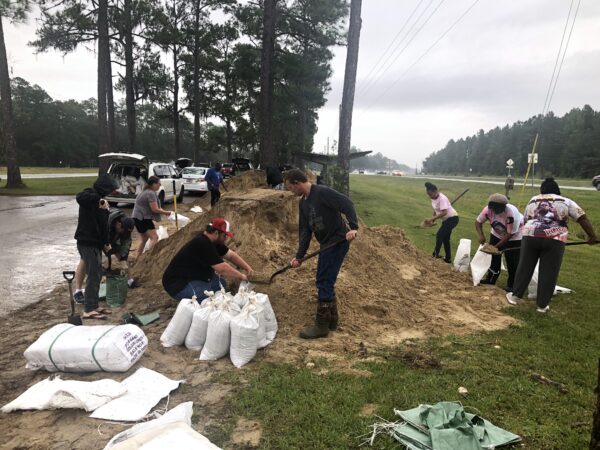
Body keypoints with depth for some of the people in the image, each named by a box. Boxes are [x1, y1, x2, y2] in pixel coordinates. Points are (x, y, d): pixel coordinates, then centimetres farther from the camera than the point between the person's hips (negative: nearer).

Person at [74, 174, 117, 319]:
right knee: (93, 275, -7)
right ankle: (88, 310, -1)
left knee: (97, 275, 14)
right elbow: (79, 197, -37)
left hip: (95, 243, 10)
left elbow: (103, 223, 21)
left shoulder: (98, 198, 17)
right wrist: (99, 200, -35)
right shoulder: (90, 193, -10)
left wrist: (106, 242, 21)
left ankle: (94, 306, 23)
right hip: (87, 243, -10)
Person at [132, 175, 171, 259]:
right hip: (142, 218, -11)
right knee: (154, 237, -11)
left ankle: (137, 258, 22)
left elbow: (155, 206, 20)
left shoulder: (147, 191, 16)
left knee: (144, 238, 19)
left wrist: (163, 211, 9)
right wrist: (166, 212, -7)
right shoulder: (151, 193, -17)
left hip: (138, 218, 11)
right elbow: (155, 209, -19)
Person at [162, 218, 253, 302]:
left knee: (221, 284, 4)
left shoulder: (213, 241, 2)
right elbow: (222, 269, -29)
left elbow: (231, 255, 9)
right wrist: (241, 276, -16)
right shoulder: (202, 244, -28)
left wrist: (247, 267, 0)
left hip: (194, 276, 10)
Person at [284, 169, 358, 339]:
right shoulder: (303, 203, 11)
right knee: (325, 282, 15)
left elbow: (347, 204, -24)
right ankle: (332, 319, 29)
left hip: (338, 242, -9)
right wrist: (299, 256, 8)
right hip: (326, 244, 9)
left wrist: (353, 227, -35)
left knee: (324, 282, -6)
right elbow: (305, 231, 11)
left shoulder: (323, 192, -16)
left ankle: (322, 325, 5)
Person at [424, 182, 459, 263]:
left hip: (452, 218, -10)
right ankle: (448, 258, 22)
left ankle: (436, 254, -6)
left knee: (439, 235, -15)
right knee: (445, 238, 13)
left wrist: (431, 219, -37)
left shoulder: (442, 198, -26)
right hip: (446, 219, 10)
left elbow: (444, 212, -35)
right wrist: (433, 220, 1)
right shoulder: (433, 198, 0)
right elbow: (435, 210, 12)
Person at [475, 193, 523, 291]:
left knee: (512, 261, -5)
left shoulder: (512, 213, -38)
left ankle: (512, 285, 7)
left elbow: (510, 234, -30)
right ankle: (491, 279, 24)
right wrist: (481, 235, -29)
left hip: (514, 236, -5)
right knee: (493, 256, 9)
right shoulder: (488, 209, -27)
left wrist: (496, 246, -29)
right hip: (497, 234, 5)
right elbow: (478, 222, -12)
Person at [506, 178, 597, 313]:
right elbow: (583, 218, 8)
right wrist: (592, 236, 9)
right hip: (554, 240, -2)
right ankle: (542, 305, 16)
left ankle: (515, 295, 23)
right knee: (548, 273, 8)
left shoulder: (532, 200, 20)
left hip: (531, 236, 2)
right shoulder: (566, 201, 14)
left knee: (525, 267, 14)